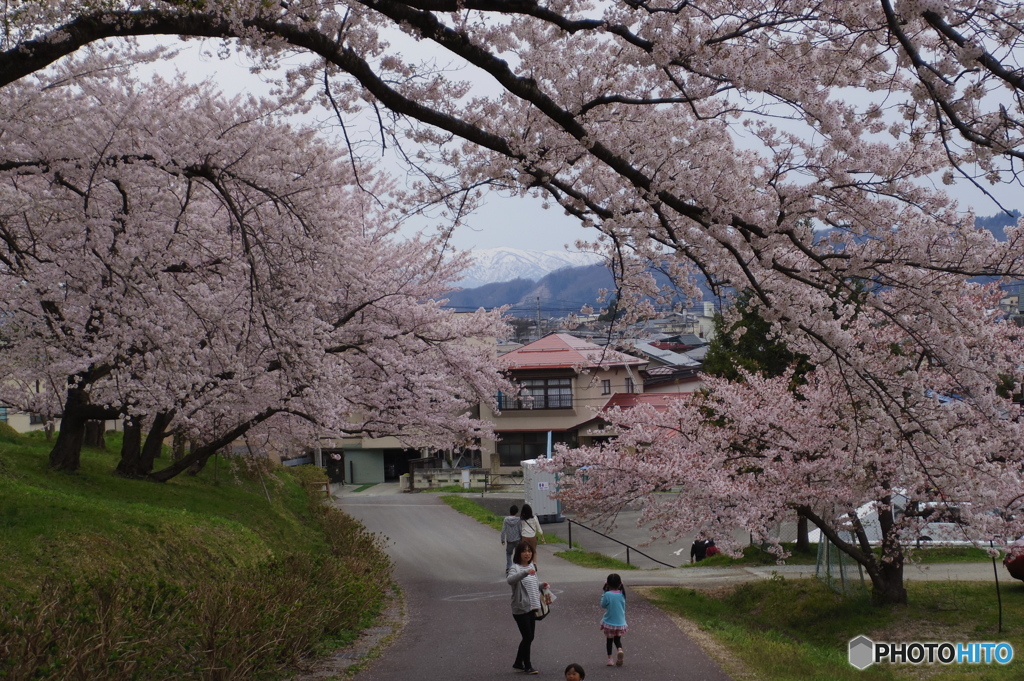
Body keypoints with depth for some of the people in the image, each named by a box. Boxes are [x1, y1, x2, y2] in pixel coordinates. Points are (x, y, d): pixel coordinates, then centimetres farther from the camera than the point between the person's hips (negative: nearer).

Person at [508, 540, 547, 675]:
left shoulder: (532, 566, 10)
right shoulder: (515, 568, -16)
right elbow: (510, 580, -39)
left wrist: (541, 586, 4)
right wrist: (526, 573, -51)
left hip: (532, 608, 8)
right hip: (520, 609, -8)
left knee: (529, 637, 13)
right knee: (527, 637, -2)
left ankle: (518, 663, 28)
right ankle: (527, 666, 14)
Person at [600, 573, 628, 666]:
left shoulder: (607, 594, -18)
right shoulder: (622, 594, -7)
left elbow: (603, 605, -4)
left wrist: (604, 592, 1)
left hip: (609, 623, -2)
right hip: (620, 623, 2)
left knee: (609, 640, 16)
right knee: (617, 639, 16)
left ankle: (610, 658, 18)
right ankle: (620, 650, -13)